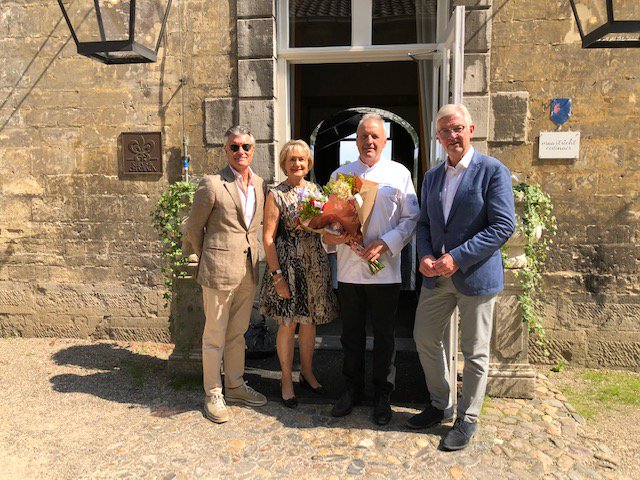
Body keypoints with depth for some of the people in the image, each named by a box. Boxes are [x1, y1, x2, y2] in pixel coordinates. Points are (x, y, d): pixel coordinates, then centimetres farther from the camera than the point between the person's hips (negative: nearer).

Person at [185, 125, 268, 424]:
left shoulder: (261, 184, 8)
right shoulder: (212, 184, -11)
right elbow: (194, 227, -2)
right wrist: (208, 260, 5)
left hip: (248, 270, 6)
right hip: (219, 270, -6)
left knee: (237, 332, 18)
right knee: (215, 336, 7)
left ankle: (235, 386, 34)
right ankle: (213, 394, 22)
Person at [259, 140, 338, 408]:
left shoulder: (315, 190, 8)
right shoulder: (276, 195, -7)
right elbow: (268, 238, -10)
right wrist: (277, 276, -15)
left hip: (315, 263, 5)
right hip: (287, 264, -5)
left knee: (310, 321, 14)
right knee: (288, 324, 4)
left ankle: (307, 373, 31)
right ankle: (287, 381, 20)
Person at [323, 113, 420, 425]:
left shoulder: (399, 173, 3)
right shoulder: (340, 174, 10)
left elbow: (412, 218, 0)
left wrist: (385, 243, -14)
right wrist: (328, 235, -10)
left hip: (385, 271, -2)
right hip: (348, 270, 2)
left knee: (384, 337, 9)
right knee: (351, 335, 13)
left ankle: (382, 396, 27)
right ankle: (352, 390, 32)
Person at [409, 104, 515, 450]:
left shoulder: (493, 171, -8)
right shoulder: (432, 176, 11)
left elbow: (503, 226, -15)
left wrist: (457, 258, -20)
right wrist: (425, 255, -7)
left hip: (475, 275, -6)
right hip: (436, 276, 6)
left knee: (474, 352, 6)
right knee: (424, 339, 12)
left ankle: (467, 419, 26)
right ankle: (440, 405, 33)